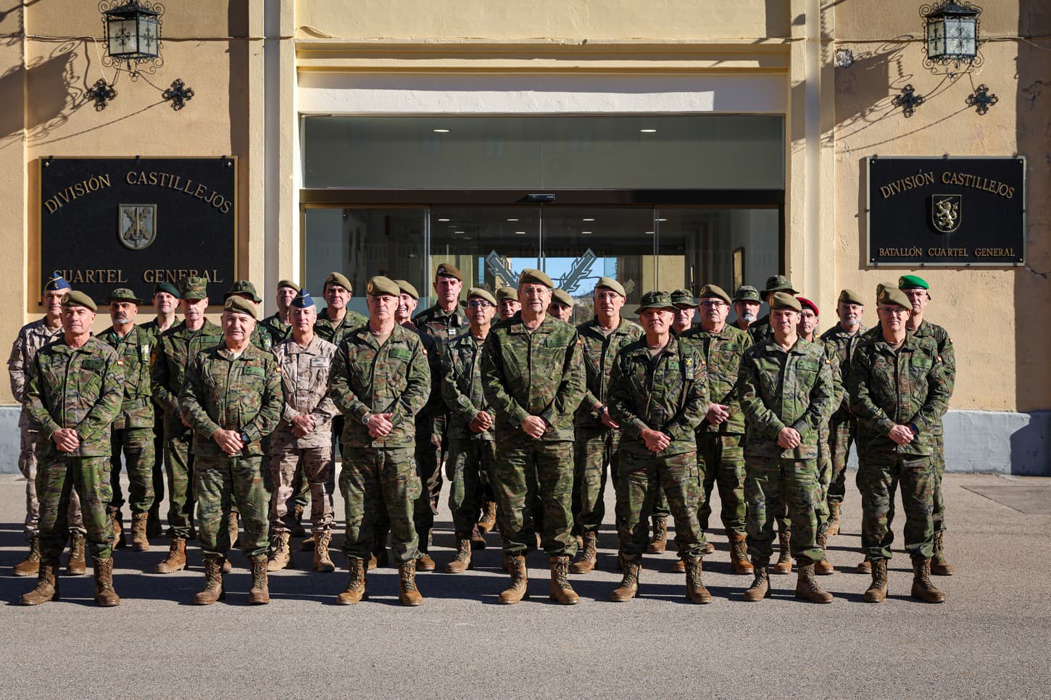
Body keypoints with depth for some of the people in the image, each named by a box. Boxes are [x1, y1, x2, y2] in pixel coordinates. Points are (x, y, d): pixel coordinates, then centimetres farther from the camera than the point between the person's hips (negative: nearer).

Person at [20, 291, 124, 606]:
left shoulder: (107, 355, 3)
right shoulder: (44, 355, 11)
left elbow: (111, 401, -5)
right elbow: (32, 399, 7)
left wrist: (79, 433, -14)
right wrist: (54, 431, -9)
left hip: (92, 449, -3)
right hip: (51, 449, 3)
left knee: (97, 515, -4)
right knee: (50, 517, 7)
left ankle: (104, 585, 4)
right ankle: (47, 583, 17)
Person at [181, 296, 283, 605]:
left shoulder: (266, 361, 7)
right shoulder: (204, 360, 10)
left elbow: (274, 406, 2)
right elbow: (188, 402, 4)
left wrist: (245, 435, -10)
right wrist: (216, 432, -8)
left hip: (251, 453, -1)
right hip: (210, 454, 1)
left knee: (256, 516, -2)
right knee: (210, 515, 4)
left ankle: (259, 580, 10)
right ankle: (213, 579, 15)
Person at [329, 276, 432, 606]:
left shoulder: (411, 342, 6)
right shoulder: (350, 343, 8)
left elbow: (420, 388, 0)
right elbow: (337, 386, 2)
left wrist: (391, 418, -11)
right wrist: (367, 417, -11)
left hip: (399, 439, -1)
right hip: (357, 440, 1)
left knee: (403, 510, 0)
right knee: (357, 510, 5)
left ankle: (407, 579, 10)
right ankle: (357, 578, 16)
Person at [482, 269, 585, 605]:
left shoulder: (567, 335, 5)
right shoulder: (499, 335, 5)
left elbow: (575, 385, 2)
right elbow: (491, 384, 0)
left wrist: (548, 420, -9)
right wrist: (522, 418, -10)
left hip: (557, 431, 0)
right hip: (512, 432, 0)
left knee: (559, 503, 1)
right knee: (512, 504, 3)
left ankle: (560, 577, 10)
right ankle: (518, 577, 13)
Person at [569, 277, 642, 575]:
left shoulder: (636, 334, 7)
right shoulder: (580, 335, 5)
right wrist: (600, 408, -11)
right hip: (590, 424, 0)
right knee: (588, 486, -2)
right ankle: (589, 546, 10)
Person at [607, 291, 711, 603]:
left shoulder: (690, 356, 5)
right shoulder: (626, 357, 8)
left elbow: (698, 403, 0)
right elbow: (616, 402, 3)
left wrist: (668, 435, -9)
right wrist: (644, 432, -10)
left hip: (679, 448, -1)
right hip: (635, 448, 1)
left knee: (687, 513, -2)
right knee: (631, 514, 2)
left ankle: (694, 580, 8)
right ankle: (630, 578, 14)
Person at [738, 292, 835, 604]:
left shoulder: (816, 355, 7)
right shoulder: (754, 356, 4)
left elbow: (825, 399, 3)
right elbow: (748, 400, -3)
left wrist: (800, 430, -9)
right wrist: (778, 429, -12)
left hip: (802, 447, 1)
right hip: (761, 446, 0)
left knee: (806, 511, 1)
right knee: (759, 512, 3)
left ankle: (806, 577, 12)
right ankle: (761, 576, 14)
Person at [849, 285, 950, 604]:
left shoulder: (927, 349, 8)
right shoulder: (865, 352, 4)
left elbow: (942, 392, 4)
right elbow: (859, 399, -3)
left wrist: (916, 427, -8)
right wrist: (889, 427, -13)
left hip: (919, 446, 1)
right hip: (876, 447, -1)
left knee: (922, 512, 4)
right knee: (876, 512, 2)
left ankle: (922, 579, 15)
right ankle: (879, 578, 12)